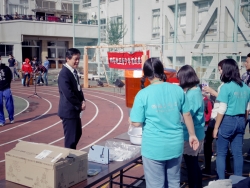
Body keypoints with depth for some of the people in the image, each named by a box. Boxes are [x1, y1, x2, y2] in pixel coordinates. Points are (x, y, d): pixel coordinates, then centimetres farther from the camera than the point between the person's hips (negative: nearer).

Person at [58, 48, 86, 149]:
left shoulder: (74, 71, 10)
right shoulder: (64, 73, -20)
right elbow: (68, 94, -25)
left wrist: (82, 101, 0)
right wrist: (80, 105, -14)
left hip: (75, 109, 10)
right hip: (68, 110, -10)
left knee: (77, 134, 21)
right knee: (71, 137, -1)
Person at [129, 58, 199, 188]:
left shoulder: (143, 94, -12)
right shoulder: (177, 90, -1)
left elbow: (137, 123, -10)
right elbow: (187, 115, 7)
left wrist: (130, 121, 12)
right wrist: (192, 135, 19)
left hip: (154, 147, -4)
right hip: (175, 145, 4)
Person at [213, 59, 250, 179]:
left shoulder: (226, 87, -13)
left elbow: (222, 110, -13)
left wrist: (216, 128, -7)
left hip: (227, 121, -6)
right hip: (240, 121, 6)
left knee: (221, 154, 4)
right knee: (238, 153, 12)